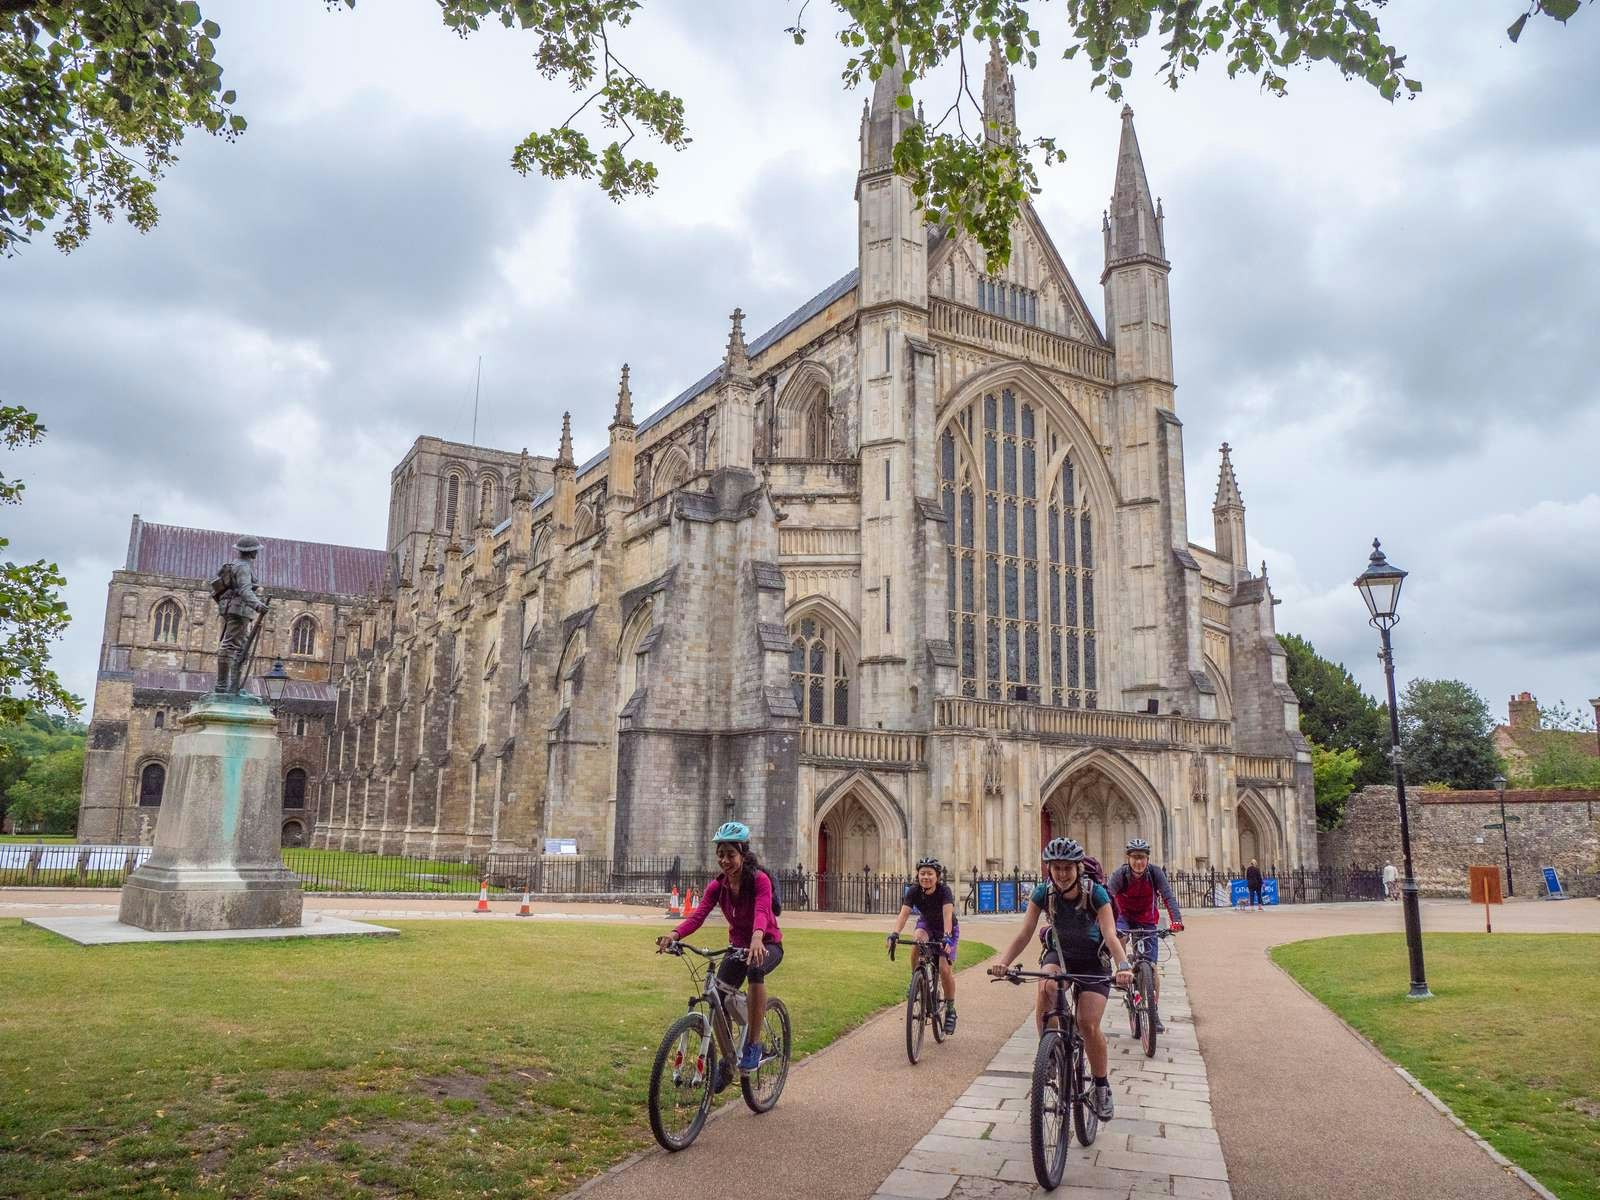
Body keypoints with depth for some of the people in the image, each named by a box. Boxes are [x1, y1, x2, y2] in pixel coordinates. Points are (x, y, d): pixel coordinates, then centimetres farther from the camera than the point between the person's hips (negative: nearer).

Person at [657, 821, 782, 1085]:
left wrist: (757, 938, -62)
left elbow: (761, 912, -40)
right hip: (738, 945, 5)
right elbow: (697, 916, -22)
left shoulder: (759, 880, -21)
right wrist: (674, 934, -43)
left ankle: (753, 1045, -27)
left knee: (755, 967, -38)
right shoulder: (717, 887, -8)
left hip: (767, 945, -5)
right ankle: (727, 1061, 15)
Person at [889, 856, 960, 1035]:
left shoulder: (944, 890, -30)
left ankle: (950, 1009, 7)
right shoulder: (914, 891, -23)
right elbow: (904, 914, -32)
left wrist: (947, 937, -58)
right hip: (926, 924, 2)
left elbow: (947, 915, -42)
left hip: (947, 929, -2)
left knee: (945, 969, -15)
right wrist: (895, 933, -49)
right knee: (918, 941, -33)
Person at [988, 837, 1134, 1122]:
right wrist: (1003, 962, -39)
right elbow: (1024, 935, -21)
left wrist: (1123, 966, -53)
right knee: (1046, 988, -32)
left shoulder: (1095, 893, -23)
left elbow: (1110, 935, -33)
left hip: (1092, 961, -2)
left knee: (1088, 1024, -18)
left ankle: (1102, 1087, 6)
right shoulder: (1043, 893, -17)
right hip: (1059, 953, 2)